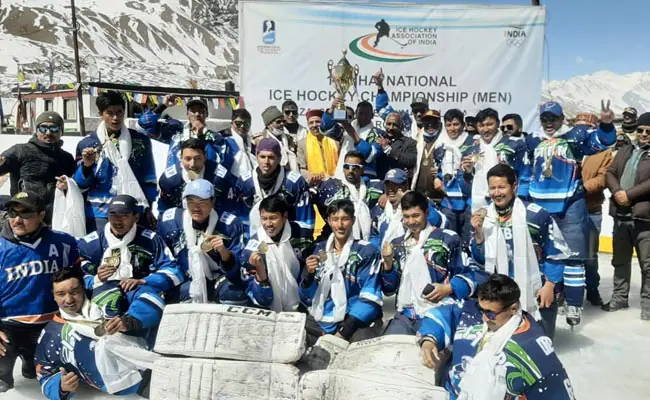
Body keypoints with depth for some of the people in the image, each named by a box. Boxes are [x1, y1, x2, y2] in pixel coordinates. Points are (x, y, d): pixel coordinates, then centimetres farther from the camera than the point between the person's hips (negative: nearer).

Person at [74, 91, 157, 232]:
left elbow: (149, 180, 12)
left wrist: (148, 208, 8)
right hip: (100, 214, -1)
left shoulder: (141, 141, 7)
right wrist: (86, 166, -12)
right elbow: (80, 185, 6)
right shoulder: (87, 144, 4)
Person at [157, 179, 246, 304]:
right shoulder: (169, 221, -8)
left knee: (232, 290, -29)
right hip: (183, 281, 3)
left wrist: (223, 251, -34)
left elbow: (237, 267, -16)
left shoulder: (230, 224, -14)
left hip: (216, 278, -3)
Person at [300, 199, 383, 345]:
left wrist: (345, 330, -16)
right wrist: (308, 274, -10)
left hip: (357, 320, -4)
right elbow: (307, 298, 10)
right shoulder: (320, 250, 10)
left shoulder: (367, 251, -1)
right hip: (320, 320, 4)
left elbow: (370, 297, -7)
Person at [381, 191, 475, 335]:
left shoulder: (447, 239, 1)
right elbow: (389, 290, 14)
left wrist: (447, 288, -16)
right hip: (404, 315, 4)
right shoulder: (397, 245, 14)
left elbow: (468, 275, 1)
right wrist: (388, 263, -2)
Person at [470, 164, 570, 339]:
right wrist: (478, 232, -14)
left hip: (538, 293, -4)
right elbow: (481, 259, 0)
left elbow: (556, 252, -8)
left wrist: (550, 285, -11)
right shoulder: (484, 216, -2)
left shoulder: (536, 215, -17)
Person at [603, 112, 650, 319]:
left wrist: (629, 194, -16)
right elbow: (610, 173, 8)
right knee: (620, 260, 16)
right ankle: (619, 297, 28)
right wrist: (617, 192, -9)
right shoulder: (624, 151, 15)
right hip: (621, 215, 5)